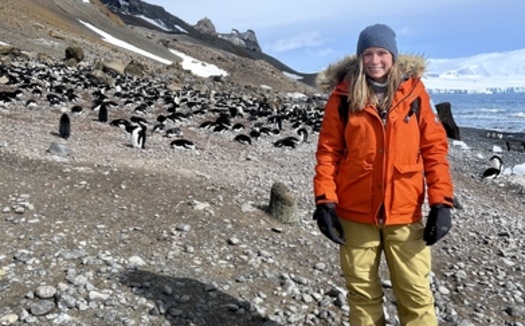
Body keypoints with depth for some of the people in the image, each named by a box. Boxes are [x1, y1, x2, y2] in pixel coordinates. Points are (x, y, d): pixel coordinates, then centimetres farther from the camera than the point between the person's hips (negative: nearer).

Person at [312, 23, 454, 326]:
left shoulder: (414, 90, 1)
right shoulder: (343, 95, -1)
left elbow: (434, 147, 1)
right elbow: (328, 151, 0)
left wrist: (441, 201, -5)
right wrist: (325, 201, -8)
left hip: (404, 212, 0)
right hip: (355, 213, 0)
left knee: (416, 294, 6)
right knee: (362, 292, 12)